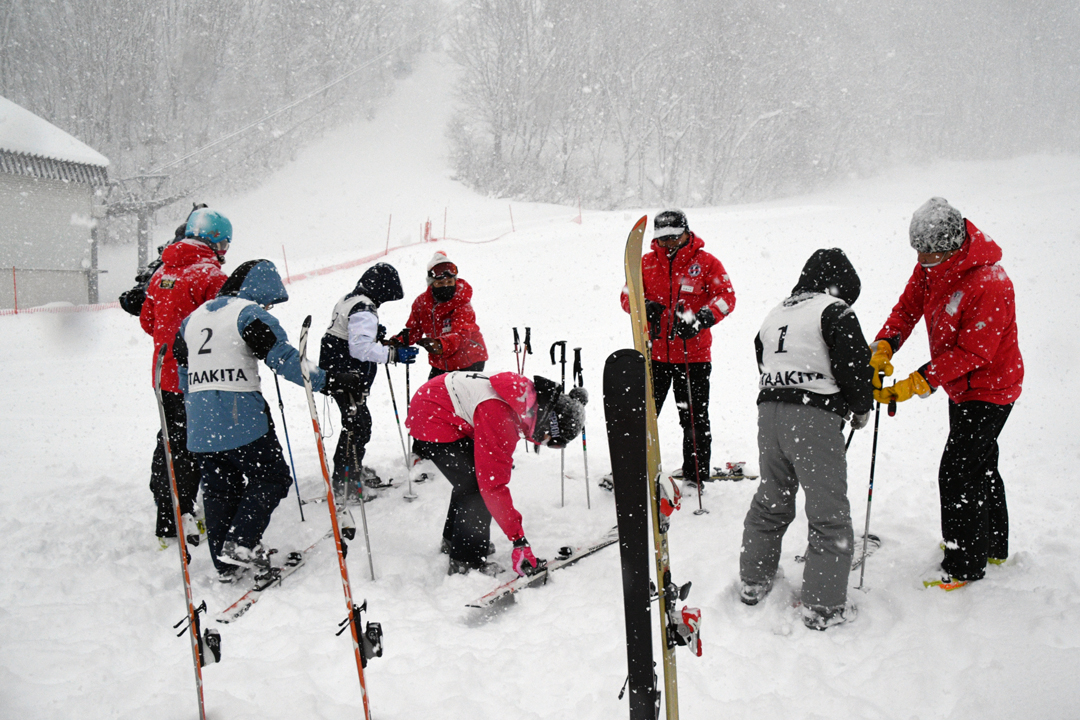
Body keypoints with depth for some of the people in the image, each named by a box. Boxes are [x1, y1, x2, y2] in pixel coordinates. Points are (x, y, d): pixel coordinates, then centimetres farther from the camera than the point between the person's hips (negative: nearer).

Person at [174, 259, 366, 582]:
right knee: (271, 478, 5)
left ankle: (226, 563, 19)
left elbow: (183, 368, 25)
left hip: (201, 426, 7)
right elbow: (283, 357, -17)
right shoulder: (251, 314, -5)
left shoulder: (193, 318, 19)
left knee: (218, 490, 14)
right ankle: (241, 543, -6)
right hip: (242, 421, -7)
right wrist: (327, 381, -19)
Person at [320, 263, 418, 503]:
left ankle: (355, 470, 33)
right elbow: (360, 348, -27)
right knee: (356, 426, -6)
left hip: (336, 372, 10)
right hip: (348, 376, -10)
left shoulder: (348, 300, 13)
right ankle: (343, 484, -3)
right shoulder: (364, 310, -19)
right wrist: (393, 354, -26)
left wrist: (376, 334, 14)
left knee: (361, 422, 19)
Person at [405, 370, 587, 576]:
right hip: (431, 420, -9)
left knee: (470, 480, 18)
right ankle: (465, 563, -1)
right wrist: (519, 541, -30)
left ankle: (453, 540, 37)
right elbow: (494, 484, -33)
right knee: (478, 489, -12)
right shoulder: (500, 417, -34)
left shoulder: (529, 393, -7)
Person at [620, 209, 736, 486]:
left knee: (695, 419, 7)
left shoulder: (706, 263, 1)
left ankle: (696, 474, 20)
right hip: (653, 352, 2)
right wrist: (643, 306, -17)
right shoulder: (646, 263, 8)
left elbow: (726, 297, -6)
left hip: (693, 354, -2)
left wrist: (701, 318, -24)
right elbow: (628, 295, 7)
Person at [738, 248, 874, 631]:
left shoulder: (774, 314, 18)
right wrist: (861, 408, 8)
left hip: (769, 411, 7)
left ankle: (753, 581, 32)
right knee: (829, 513, 2)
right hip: (815, 417, -7)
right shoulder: (834, 311, -3)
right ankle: (823, 606, 6)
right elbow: (854, 363, -8)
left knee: (771, 502, 22)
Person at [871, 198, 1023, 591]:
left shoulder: (990, 285, -31)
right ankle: (993, 546, 40)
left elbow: (972, 353, -29)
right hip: (962, 387, 9)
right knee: (979, 465, 21)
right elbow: (907, 309, -3)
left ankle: (965, 565, 7)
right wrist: (883, 348, -21)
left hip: (989, 389, -9)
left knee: (958, 472, -7)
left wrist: (917, 382, -31)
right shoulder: (931, 267, -7)